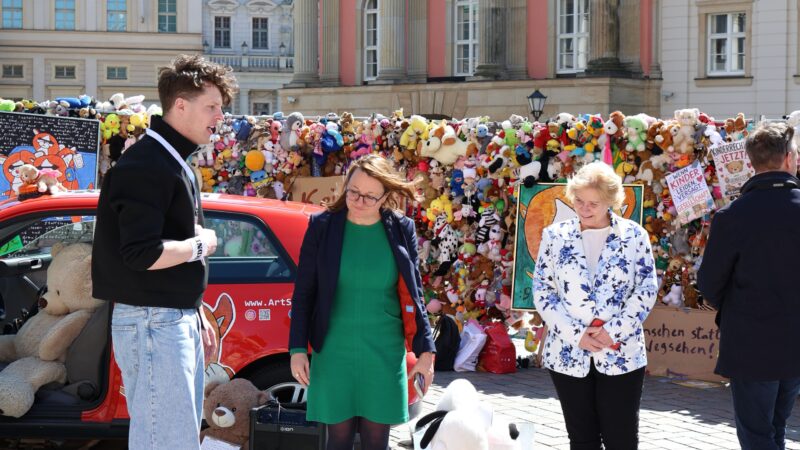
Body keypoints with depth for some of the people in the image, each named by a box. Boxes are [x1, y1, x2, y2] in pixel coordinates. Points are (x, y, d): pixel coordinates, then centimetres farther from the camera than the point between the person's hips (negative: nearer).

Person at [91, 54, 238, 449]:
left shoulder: (175, 162, 15)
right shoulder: (147, 165, -17)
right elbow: (142, 254, -27)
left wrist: (197, 315, 22)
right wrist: (201, 244, -12)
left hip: (178, 319, 10)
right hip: (152, 322, -10)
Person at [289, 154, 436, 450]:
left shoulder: (402, 230, -1)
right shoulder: (322, 226, -3)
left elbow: (414, 294, 5)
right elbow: (303, 292, 1)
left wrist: (425, 350, 3)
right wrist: (297, 348, -3)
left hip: (384, 353, 1)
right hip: (334, 352, -1)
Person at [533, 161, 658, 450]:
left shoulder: (634, 235, 2)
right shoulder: (555, 236, 4)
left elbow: (647, 289, -1)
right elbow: (542, 291, 2)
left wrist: (613, 332, -12)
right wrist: (576, 334, -10)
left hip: (621, 354, -1)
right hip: (569, 354, 1)